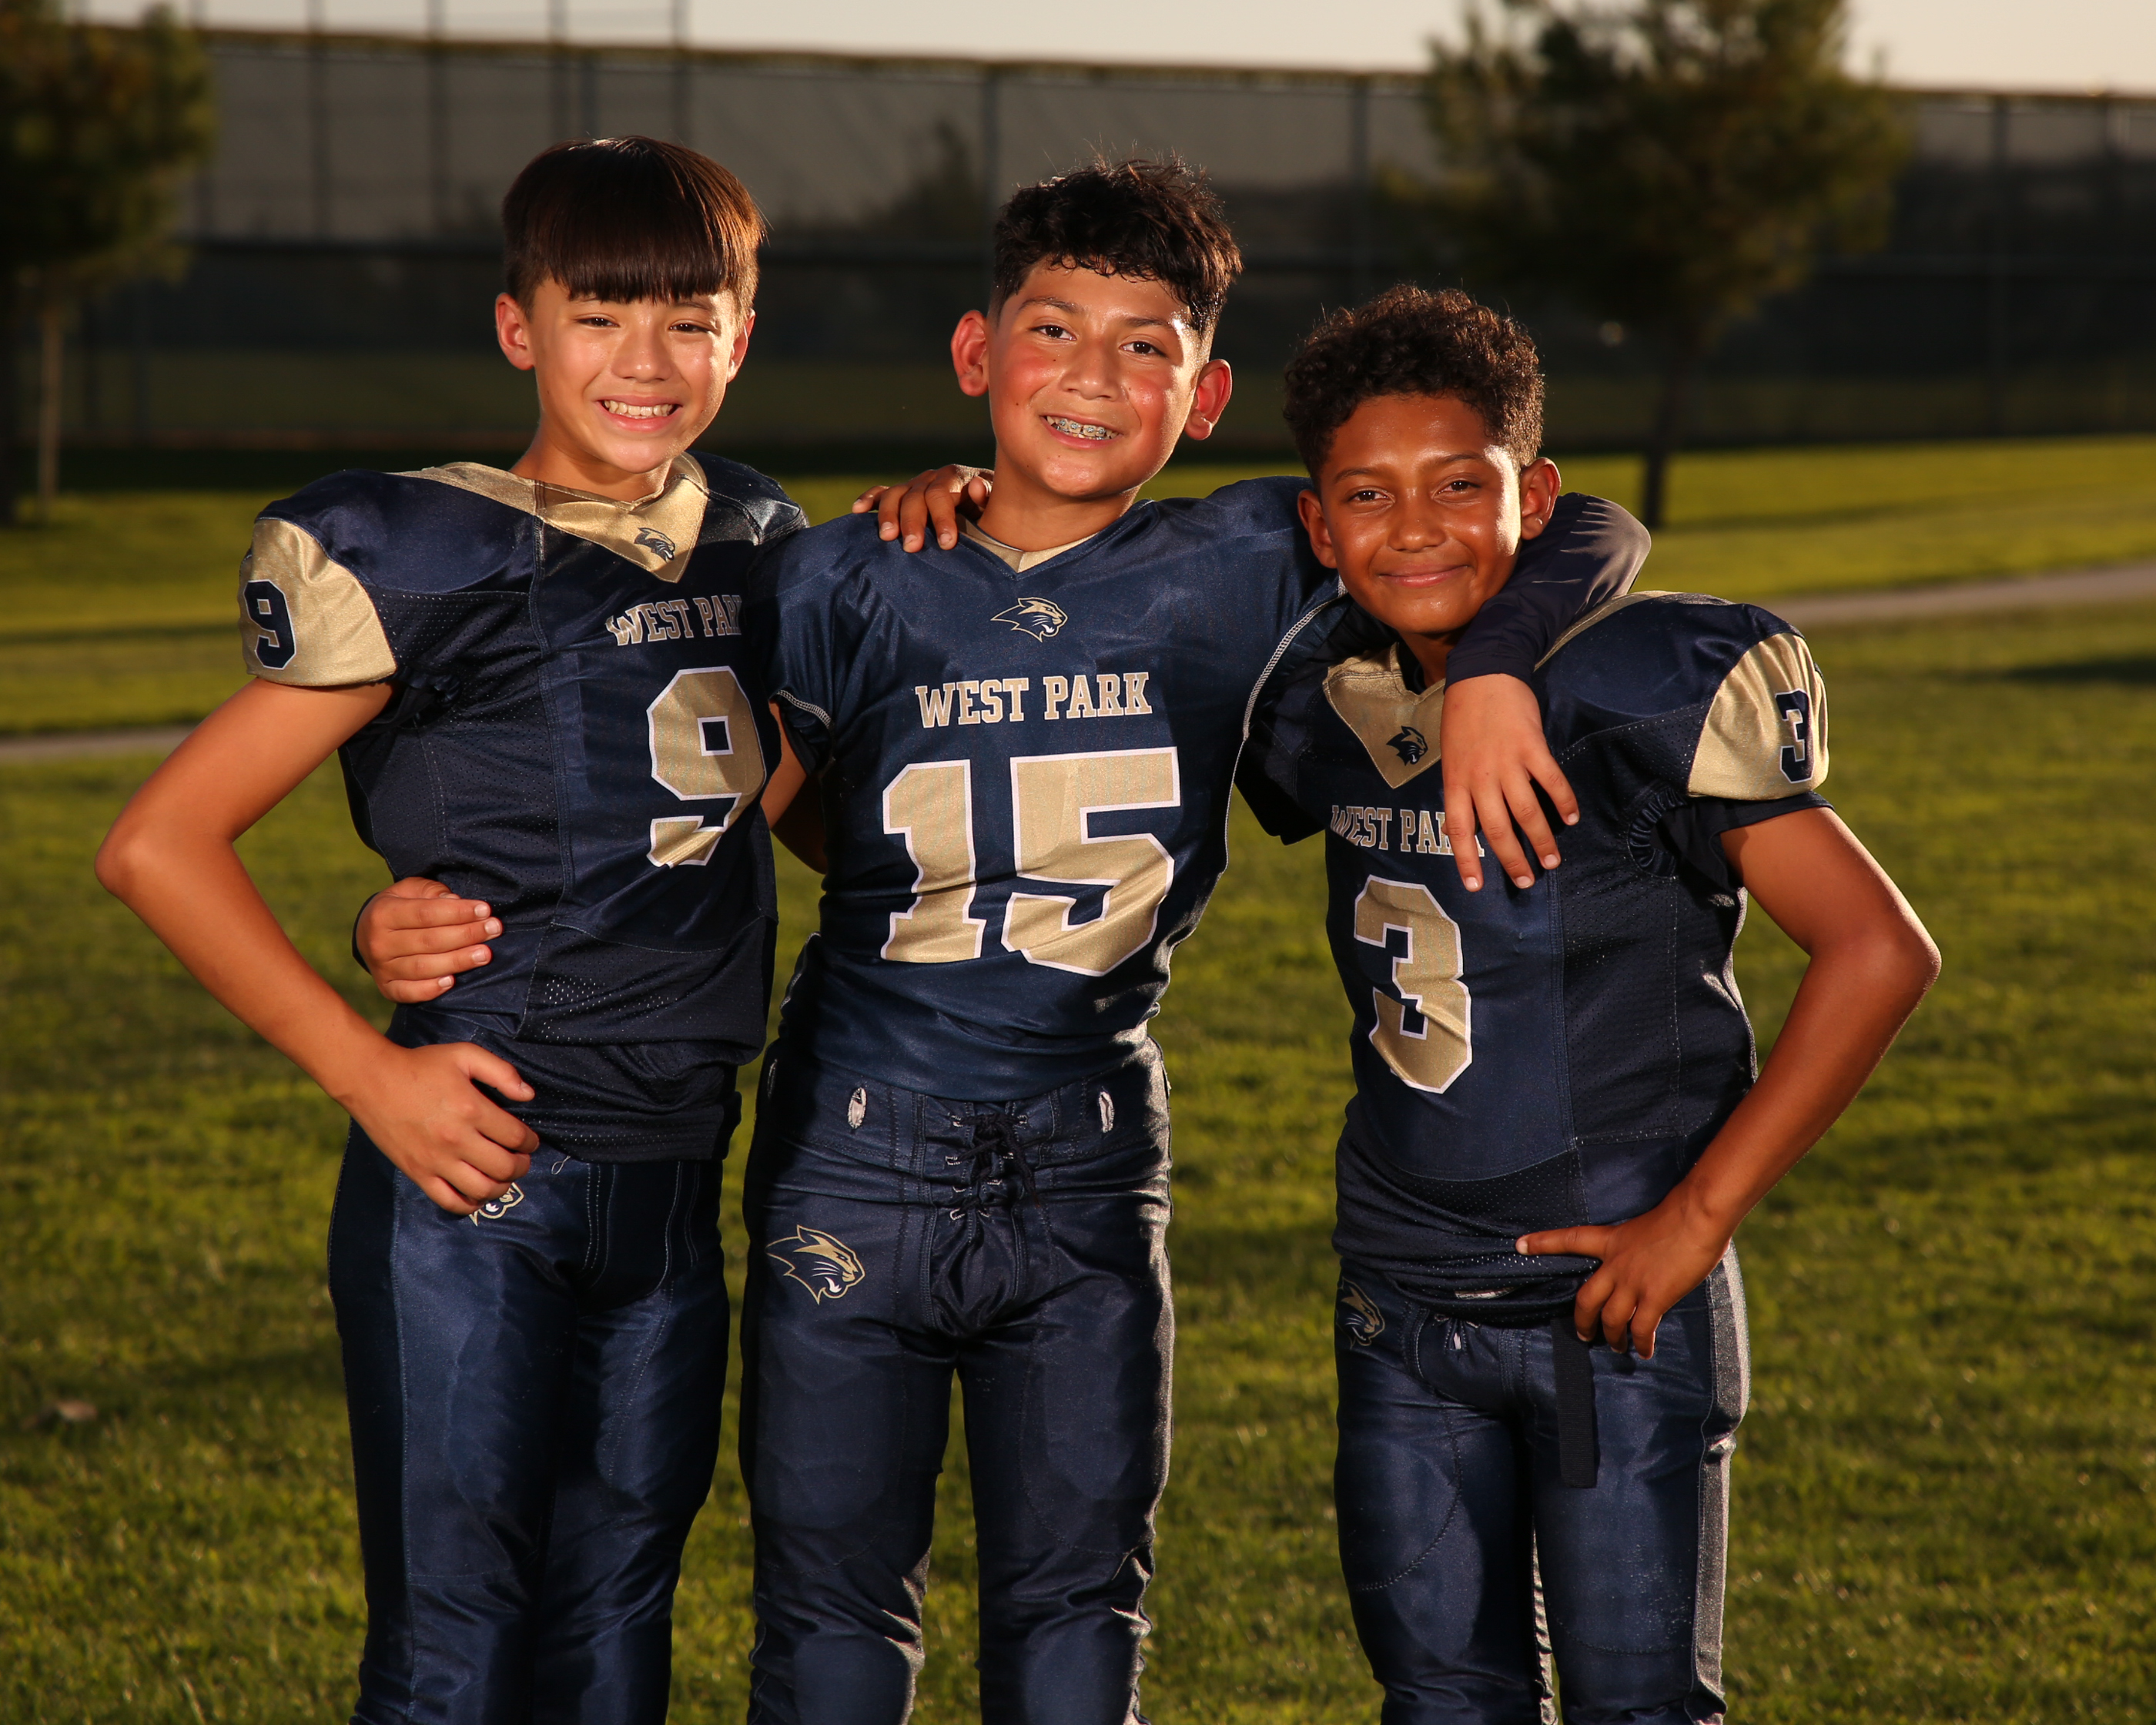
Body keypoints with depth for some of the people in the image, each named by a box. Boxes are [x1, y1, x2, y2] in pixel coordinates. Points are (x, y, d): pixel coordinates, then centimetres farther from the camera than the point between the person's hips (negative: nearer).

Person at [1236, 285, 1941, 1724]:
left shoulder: (1647, 696, -15)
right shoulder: (1324, 703, 2)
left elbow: (1880, 952, -17)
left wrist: (1701, 1214, -16)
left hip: (1623, 1297, -5)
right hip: (1406, 1303, 5)